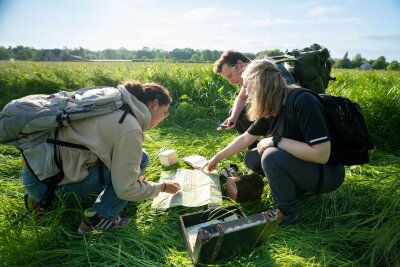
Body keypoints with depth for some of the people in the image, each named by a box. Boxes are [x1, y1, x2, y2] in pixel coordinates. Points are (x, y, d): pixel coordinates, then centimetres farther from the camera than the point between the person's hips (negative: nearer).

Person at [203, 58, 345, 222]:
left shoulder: (302, 101, -29)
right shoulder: (271, 108, -4)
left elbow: (321, 154, -32)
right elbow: (245, 138, 6)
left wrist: (275, 140, -27)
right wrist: (217, 158, 12)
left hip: (327, 172, -7)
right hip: (300, 162, 8)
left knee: (272, 157, -30)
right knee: (251, 158, 2)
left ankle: (286, 212, -6)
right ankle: (301, 188, 9)